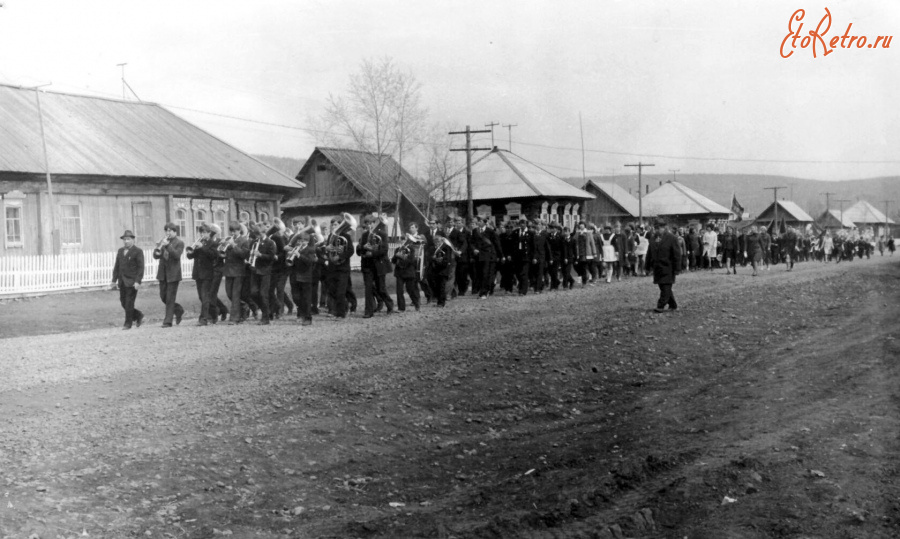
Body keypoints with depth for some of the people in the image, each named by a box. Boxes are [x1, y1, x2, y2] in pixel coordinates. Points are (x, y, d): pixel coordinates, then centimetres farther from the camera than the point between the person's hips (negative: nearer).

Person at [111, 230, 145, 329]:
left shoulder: (138, 252, -5)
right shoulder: (120, 251, 13)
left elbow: (141, 268, -10)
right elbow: (117, 266, 14)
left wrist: (138, 281, -18)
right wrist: (114, 280, 10)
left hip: (132, 282, -6)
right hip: (122, 282, 6)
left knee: (129, 303, -5)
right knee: (123, 303, 6)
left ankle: (128, 323, 5)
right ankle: (139, 316, 24)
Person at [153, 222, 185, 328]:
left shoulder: (179, 243, -5)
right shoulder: (163, 241, 12)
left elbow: (177, 255, -20)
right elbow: (156, 256, 7)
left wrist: (168, 245, -26)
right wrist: (158, 251, -16)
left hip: (173, 274, -6)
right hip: (163, 273, 6)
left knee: (170, 298, -5)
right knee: (163, 297, 11)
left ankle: (168, 321, 0)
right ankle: (178, 310, 32)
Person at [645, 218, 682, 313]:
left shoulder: (671, 238, -7)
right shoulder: (653, 239, 10)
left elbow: (676, 255, -8)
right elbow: (649, 254, 16)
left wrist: (676, 268, -11)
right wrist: (648, 265, 13)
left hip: (668, 268, -6)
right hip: (657, 267, 7)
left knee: (666, 287, -8)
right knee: (663, 287, 11)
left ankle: (661, 306, -10)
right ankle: (672, 305, 23)